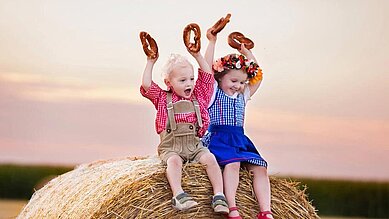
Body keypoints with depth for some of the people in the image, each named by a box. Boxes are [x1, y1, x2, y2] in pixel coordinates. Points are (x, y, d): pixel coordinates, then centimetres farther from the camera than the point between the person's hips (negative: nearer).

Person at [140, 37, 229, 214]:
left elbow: (207, 76, 13)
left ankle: (219, 196, -27)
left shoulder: (198, 96, 14)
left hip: (194, 145, 3)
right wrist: (151, 62, 0)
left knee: (210, 158, -22)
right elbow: (146, 86, -3)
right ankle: (178, 195, -46)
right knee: (174, 160, -33)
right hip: (170, 147, -2)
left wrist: (197, 55, 9)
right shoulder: (163, 98, 7)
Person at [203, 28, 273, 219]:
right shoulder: (213, 92, 5)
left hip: (240, 140, 6)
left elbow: (258, 76, 20)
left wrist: (245, 51, 19)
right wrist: (212, 41, -6)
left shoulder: (243, 95, 21)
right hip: (218, 139, -6)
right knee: (232, 162, -34)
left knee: (260, 167, -16)